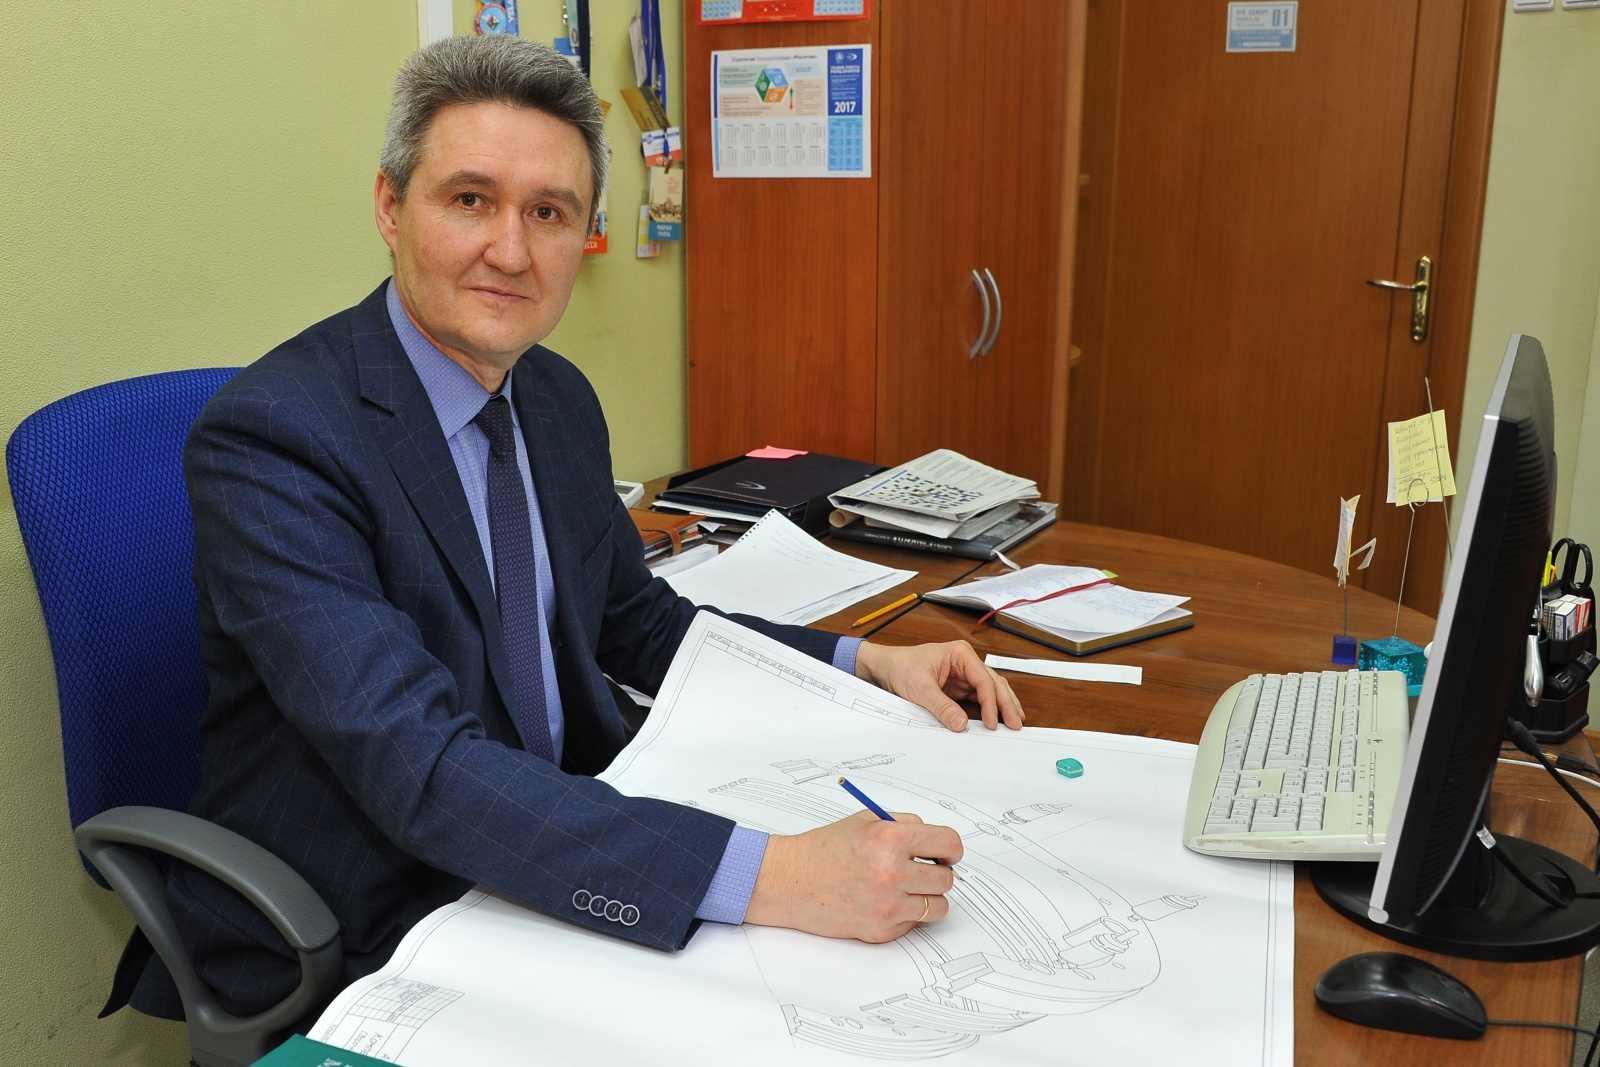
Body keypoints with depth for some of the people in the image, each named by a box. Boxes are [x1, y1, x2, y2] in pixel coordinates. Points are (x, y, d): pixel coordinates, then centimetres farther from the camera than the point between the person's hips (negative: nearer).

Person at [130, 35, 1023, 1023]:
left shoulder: (562, 400, 3)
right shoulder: (270, 438, -22)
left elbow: (635, 624, 14)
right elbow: (417, 767, -32)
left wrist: (865, 662, 1)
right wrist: (766, 878, -40)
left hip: (556, 873, 7)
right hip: (353, 950, -6)